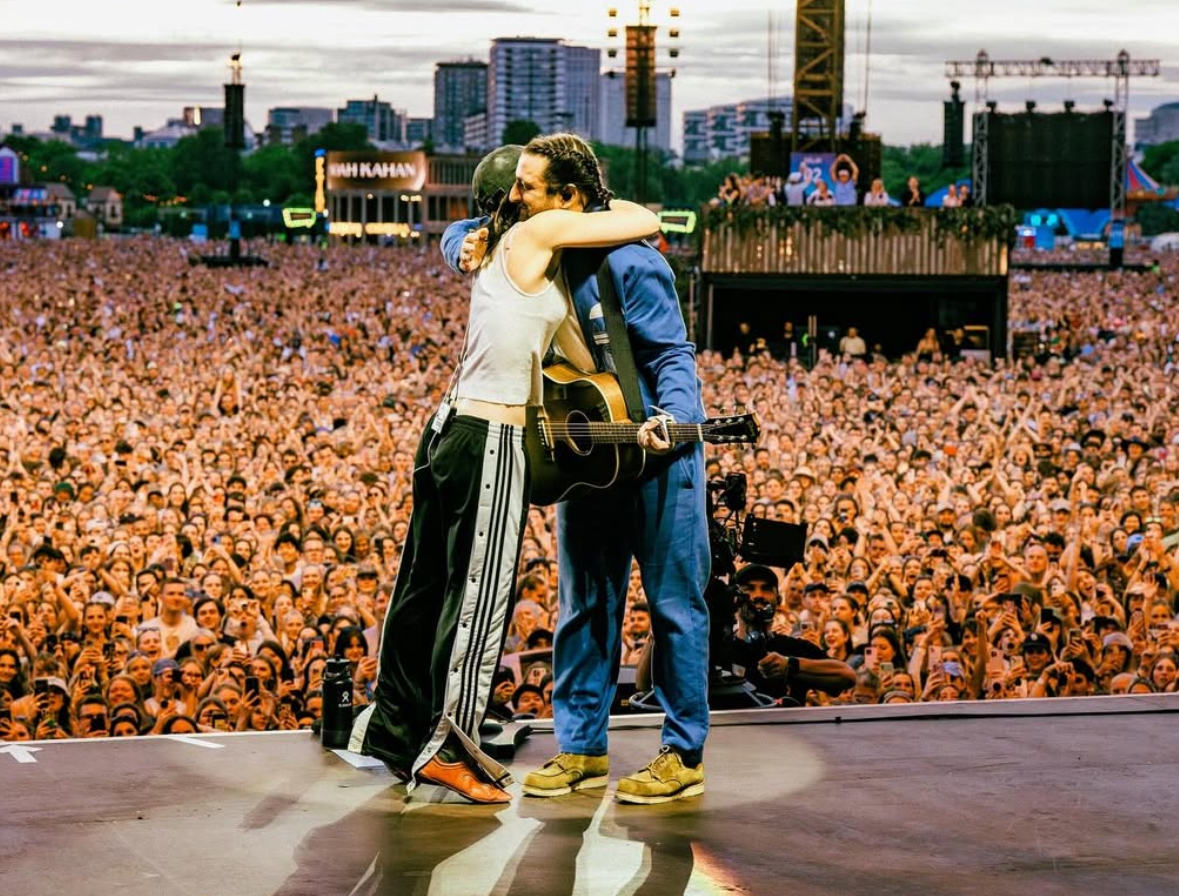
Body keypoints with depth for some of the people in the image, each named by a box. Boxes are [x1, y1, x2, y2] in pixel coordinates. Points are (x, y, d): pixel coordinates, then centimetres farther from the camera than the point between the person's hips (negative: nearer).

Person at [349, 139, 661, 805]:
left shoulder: (498, 248, 13)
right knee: (479, 594, 0)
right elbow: (646, 221, -9)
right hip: (493, 443, -9)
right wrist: (609, 209, 11)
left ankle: (398, 731, 26)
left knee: (426, 585, 15)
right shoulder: (537, 233, -10)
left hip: (452, 428, 9)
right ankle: (446, 747, 8)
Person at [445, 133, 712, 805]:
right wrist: (469, 247, -7)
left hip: (658, 449, -8)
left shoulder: (629, 263, -19)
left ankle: (684, 757, 5)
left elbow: (674, 356, -19)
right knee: (585, 603, 11)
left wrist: (668, 418, -38)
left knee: (674, 602, 0)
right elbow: (462, 233, 18)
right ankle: (582, 749, 19)